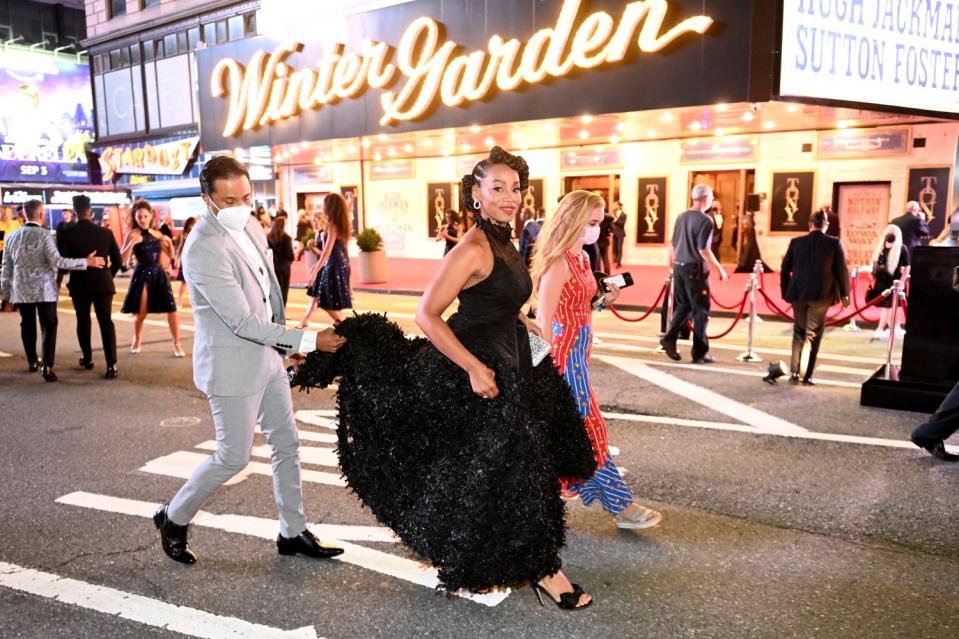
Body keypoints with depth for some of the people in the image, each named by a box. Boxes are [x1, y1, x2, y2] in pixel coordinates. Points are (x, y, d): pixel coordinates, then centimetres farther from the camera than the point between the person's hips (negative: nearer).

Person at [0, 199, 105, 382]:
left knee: (27, 325, 17)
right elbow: (57, 261, -20)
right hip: (44, 289, -5)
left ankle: (32, 361, 31)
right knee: (48, 326, 1)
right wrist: (86, 262, -16)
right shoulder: (44, 235, -11)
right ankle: (47, 366, -8)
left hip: (21, 290, 5)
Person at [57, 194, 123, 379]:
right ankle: (111, 365, -11)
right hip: (103, 283, 0)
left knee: (83, 322, 17)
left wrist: (73, 274, 9)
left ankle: (87, 359, 28)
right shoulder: (106, 233, -3)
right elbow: (118, 261, 2)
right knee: (106, 322, -1)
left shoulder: (66, 233, -8)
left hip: (79, 284, 0)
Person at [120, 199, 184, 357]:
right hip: (142, 275, -3)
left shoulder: (157, 234, 8)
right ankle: (137, 341, 32)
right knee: (141, 313, 6)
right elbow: (123, 259, -10)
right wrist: (132, 243, -23)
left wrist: (169, 243, -5)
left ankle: (177, 344, 5)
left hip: (159, 274, 3)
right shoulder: (133, 234, -4)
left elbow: (171, 256, 13)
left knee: (172, 309, -5)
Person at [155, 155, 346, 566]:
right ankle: (174, 518, 28)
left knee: (287, 443, 13)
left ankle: (293, 533, 27)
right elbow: (242, 322, -25)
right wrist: (308, 340, -24)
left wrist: (284, 344, 17)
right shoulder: (203, 249, -24)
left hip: (267, 355, 8)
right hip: (232, 365, -8)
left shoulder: (250, 225, 2)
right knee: (234, 457, 3)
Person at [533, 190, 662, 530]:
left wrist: (603, 299, 3)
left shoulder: (581, 258, 9)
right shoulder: (558, 262, -19)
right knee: (586, 426, -1)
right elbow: (543, 319, -20)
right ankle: (619, 504, 7)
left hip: (576, 350, 9)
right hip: (562, 352, -9)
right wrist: (552, 366, -19)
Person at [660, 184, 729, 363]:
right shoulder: (705, 220, -12)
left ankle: (670, 338, 3)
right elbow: (703, 250, -18)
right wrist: (720, 269, -10)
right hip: (695, 269, -7)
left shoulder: (681, 217, 9)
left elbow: (673, 244, 13)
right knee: (701, 310, 3)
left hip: (679, 267, 7)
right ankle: (700, 353, 7)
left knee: (683, 306, 18)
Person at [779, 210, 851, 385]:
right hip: (821, 294, -2)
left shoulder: (796, 242, 2)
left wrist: (786, 292, 17)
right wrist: (844, 294, 9)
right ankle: (806, 375, 5)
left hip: (798, 293, 2)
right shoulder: (834, 244, -4)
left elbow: (785, 269, 6)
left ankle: (794, 372, 12)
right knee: (812, 335, 6)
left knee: (799, 332, 16)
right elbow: (842, 271, -2)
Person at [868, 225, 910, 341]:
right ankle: (895, 328, 24)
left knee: (887, 306, -7)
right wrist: (874, 279, 10)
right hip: (880, 281, 6)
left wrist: (901, 282, -14)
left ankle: (880, 330, -6)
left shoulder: (901, 249, -7)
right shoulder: (881, 247, 10)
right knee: (891, 306, 13)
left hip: (893, 281, -6)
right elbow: (875, 264, 14)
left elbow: (907, 267, -8)